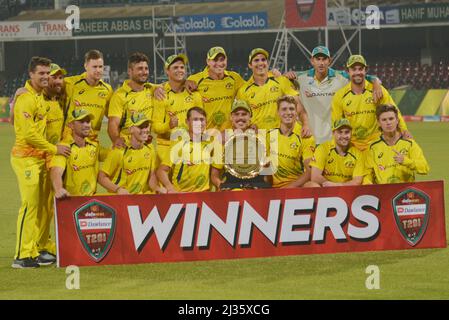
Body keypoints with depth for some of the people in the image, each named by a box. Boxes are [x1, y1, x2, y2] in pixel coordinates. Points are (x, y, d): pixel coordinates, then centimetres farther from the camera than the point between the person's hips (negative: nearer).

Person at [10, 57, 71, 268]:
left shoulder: (43, 97, 16)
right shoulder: (26, 99, -14)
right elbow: (29, 134, -18)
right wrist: (54, 149, -13)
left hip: (40, 157, 9)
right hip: (26, 158, -9)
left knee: (40, 206, 10)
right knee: (29, 205, -11)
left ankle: (34, 253, 16)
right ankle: (22, 256, -10)